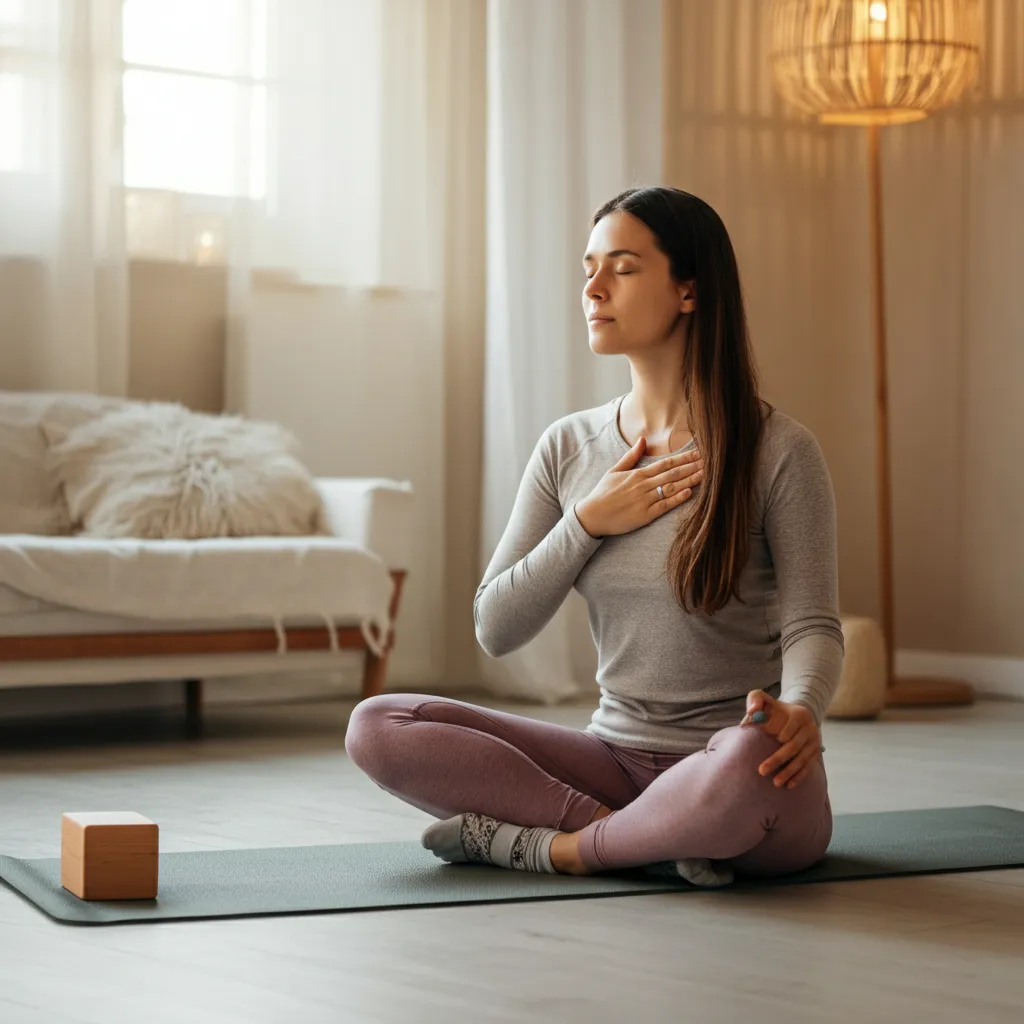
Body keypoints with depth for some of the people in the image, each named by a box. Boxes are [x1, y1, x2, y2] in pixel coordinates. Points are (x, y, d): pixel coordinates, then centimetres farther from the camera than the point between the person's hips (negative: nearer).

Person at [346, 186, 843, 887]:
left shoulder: (778, 451, -6)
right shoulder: (569, 448, 8)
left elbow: (813, 625, -10)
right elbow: (496, 630, 5)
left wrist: (800, 709, -32)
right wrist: (586, 524, -8)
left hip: (742, 776, -5)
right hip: (619, 758, 5)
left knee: (750, 758, -43)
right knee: (377, 728, -12)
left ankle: (554, 848, -16)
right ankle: (647, 839, -18)